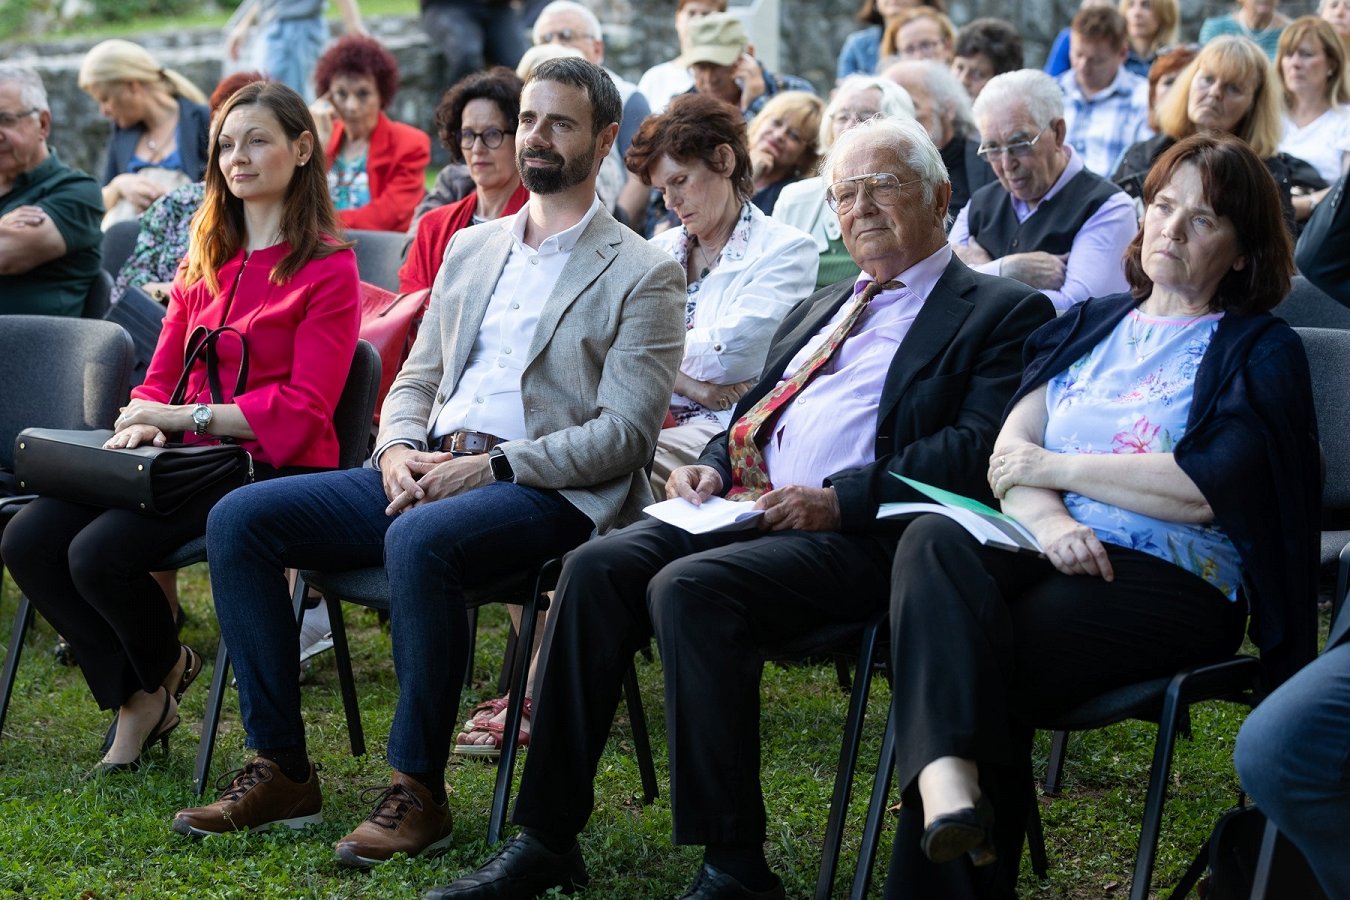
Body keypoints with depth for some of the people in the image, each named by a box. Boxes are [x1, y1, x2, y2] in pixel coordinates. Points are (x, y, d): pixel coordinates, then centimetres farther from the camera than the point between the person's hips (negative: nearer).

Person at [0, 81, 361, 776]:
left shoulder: (328, 268, -4)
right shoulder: (205, 259, 19)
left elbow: (302, 407, -11)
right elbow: (163, 373, 18)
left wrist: (184, 416, -17)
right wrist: (146, 421, -6)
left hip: (270, 464, -7)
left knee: (100, 553, -26)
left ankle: (164, 670, 7)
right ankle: (132, 697, 3)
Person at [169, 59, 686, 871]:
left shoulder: (644, 275, 0)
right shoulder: (470, 248, 21)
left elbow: (624, 434, -9)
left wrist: (491, 467, -17)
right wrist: (398, 450, -2)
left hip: (548, 493, -7)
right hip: (427, 472, 7)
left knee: (419, 539, -38)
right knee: (240, 519, -10)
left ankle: (419, 792, -26)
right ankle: (281, 769, -7)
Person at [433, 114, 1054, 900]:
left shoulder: (1004, 312, 4)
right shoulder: (822, 309, 29)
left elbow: (976, 450, -10)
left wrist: (841, 500, -19)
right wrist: (712, 467, 7)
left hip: (857, 536, -7)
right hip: (742, 505, 7)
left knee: (690, 587, -32)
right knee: (598, 567, -18)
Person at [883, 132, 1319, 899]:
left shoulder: (1262, 352, 7)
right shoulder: (1091, 325, 23)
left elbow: (1204, 488, -10)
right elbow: (1009, 452, 10)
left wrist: (1052, 467, -4)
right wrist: (1048, 519, -13)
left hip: (1172, 579, -4)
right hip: (1048, 552, 4)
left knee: (983, 659, -30)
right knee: (933, 539, -30)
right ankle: (948, 789, -50)